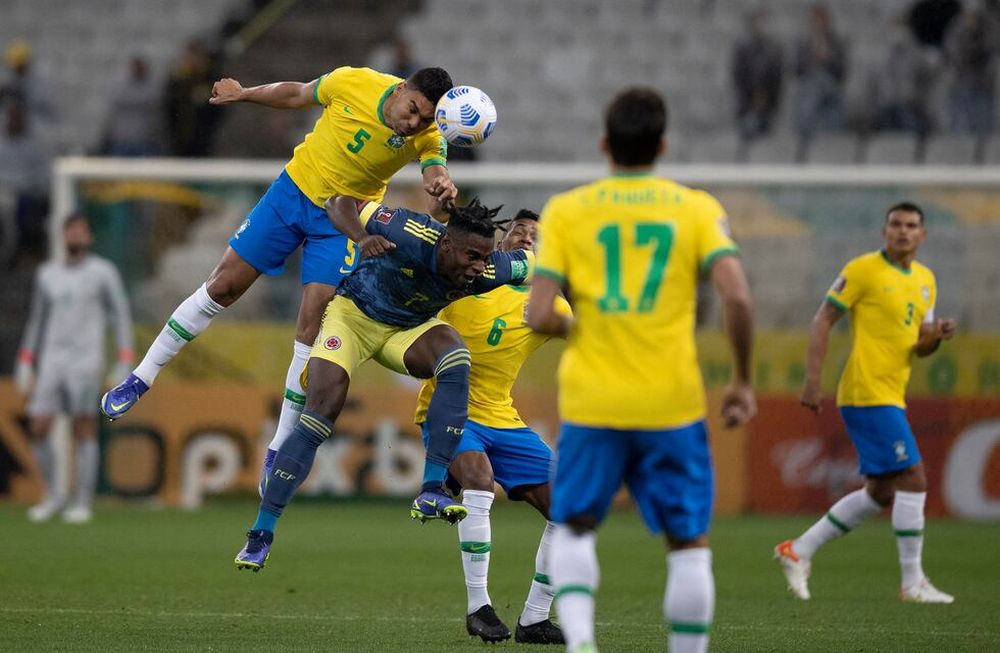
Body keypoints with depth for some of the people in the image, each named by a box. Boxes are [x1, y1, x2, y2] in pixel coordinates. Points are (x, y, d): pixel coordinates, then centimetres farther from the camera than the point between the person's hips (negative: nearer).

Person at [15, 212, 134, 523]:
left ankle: (82, 503, -3)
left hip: (86, 359, -4)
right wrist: (25, 366, 16)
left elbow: (121, 317, 0)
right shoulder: (47, 274, 15)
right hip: (51, 361, 4)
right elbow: (36, 322, 20)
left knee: (84, 428, -7)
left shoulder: (103, 272, 2)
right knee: (38, 428, -4)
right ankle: (53, 496, 11)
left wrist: (125, 365, -8)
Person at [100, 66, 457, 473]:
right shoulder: (353, 83, -19)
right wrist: (243, 94, 12)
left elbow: (436, 175, -35)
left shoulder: (427, 137, -20)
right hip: (294, 190, 1)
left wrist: (441, 192, -59)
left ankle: (278, 453, 2)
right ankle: (140, 380, 19)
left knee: (312, 326, -10)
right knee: (223, 286, 4)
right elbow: (296, 95, 0)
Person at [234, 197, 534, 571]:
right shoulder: (411, 235, -35)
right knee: (322, 411, -16)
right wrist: (361, 238, -44)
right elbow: (341, 202, -28)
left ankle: (431, 492, -27)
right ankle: (261, 534, -8)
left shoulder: (486, 271, -25)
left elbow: (527, 262, -4)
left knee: (456, 362, -28)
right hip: (353, 313, -3)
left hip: (409, 328, 3)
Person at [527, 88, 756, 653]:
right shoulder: (697, 208, 1)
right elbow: (737, 297, -12)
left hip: (591, 402, 1)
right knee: (689, 542, 10)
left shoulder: (566, 211, 1)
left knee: (574, 529, 16)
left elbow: (539, 316, -7)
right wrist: (743, 381, 0)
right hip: (672, 404, -1)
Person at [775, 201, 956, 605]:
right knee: (913, 479, -12)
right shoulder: (864, 270, -8)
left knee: (881, 494, 12)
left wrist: (936, 336, -5)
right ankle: (913, 583, -7)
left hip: (890, 397, 9)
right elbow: (822, 321, -8)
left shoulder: (925, 280, 15)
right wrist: (813, 380, -15)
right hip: (867, 394, -9)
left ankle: (799, 551, 20)